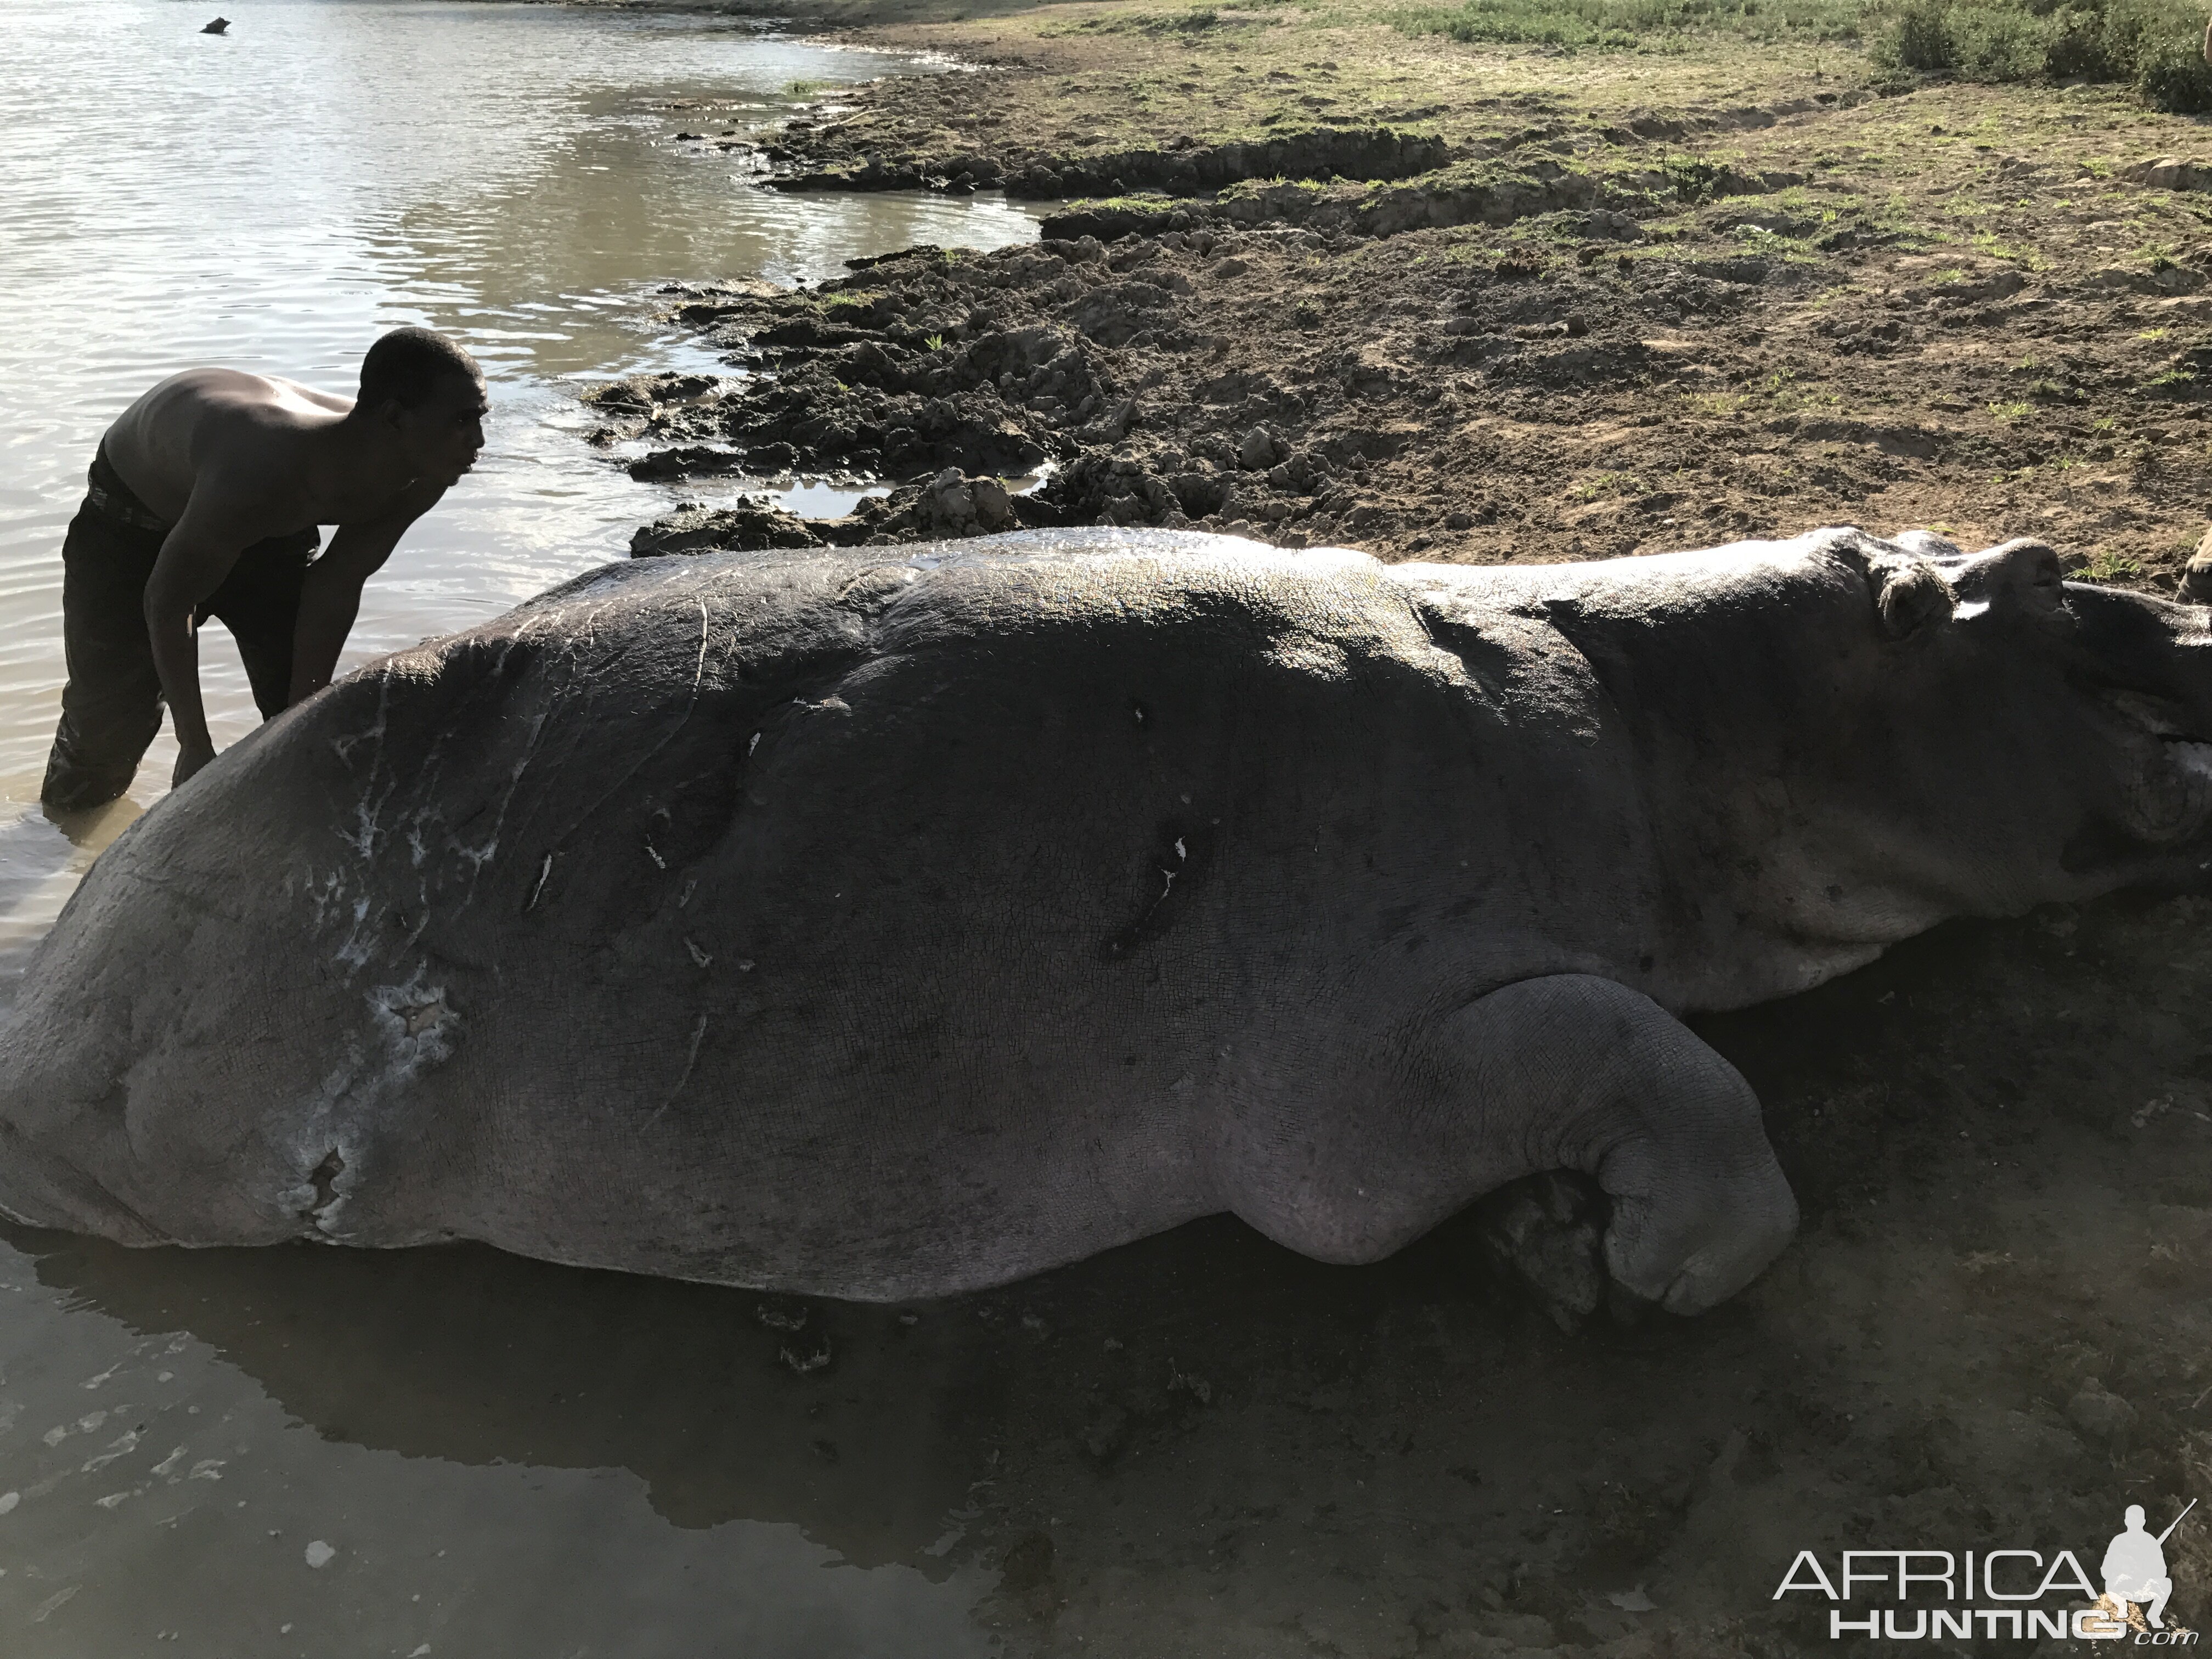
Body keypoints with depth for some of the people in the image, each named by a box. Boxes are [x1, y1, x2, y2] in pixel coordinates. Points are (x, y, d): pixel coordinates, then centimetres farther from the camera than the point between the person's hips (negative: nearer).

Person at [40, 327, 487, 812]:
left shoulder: (418, 484, -29)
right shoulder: (259, 476, -48)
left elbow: (335, 589, -14)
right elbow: (166, 604, -33)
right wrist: (196, 746, -27)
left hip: (269, 525, 5)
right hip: (131, 519, -4)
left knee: (305, 705, 0)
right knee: (112, 709, 1)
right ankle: (64, 812, 30)